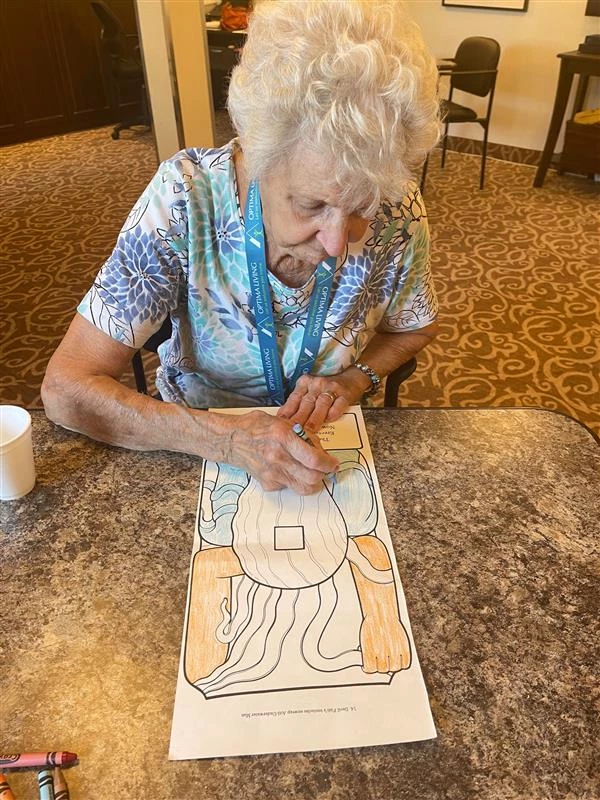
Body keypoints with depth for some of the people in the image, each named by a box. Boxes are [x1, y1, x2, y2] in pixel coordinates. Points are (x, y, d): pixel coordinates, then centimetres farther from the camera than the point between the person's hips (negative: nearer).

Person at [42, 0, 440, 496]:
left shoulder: (398, 216, -17)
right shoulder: (186, 199, -23)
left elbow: (415, 329, 4)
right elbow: (67, 390, -22)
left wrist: (354, 377, -15)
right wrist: (229, 439, -32)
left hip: (325, 442, 1)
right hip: (198, 442, 0)